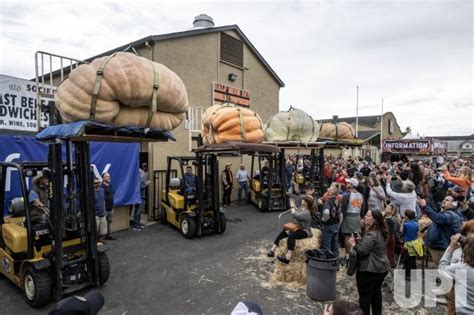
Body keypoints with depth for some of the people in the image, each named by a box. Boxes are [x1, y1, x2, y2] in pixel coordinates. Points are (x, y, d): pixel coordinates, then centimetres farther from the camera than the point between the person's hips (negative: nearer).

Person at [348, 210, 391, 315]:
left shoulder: (371, 234, -24)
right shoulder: (381, 232, 7)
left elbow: (362, 251, -27)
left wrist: (354, 244, -11)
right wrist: (358, 241, 3)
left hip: (369, 269, -9)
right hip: (381, 267, 9)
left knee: (365, 295, 4)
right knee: (376, 293, 21)